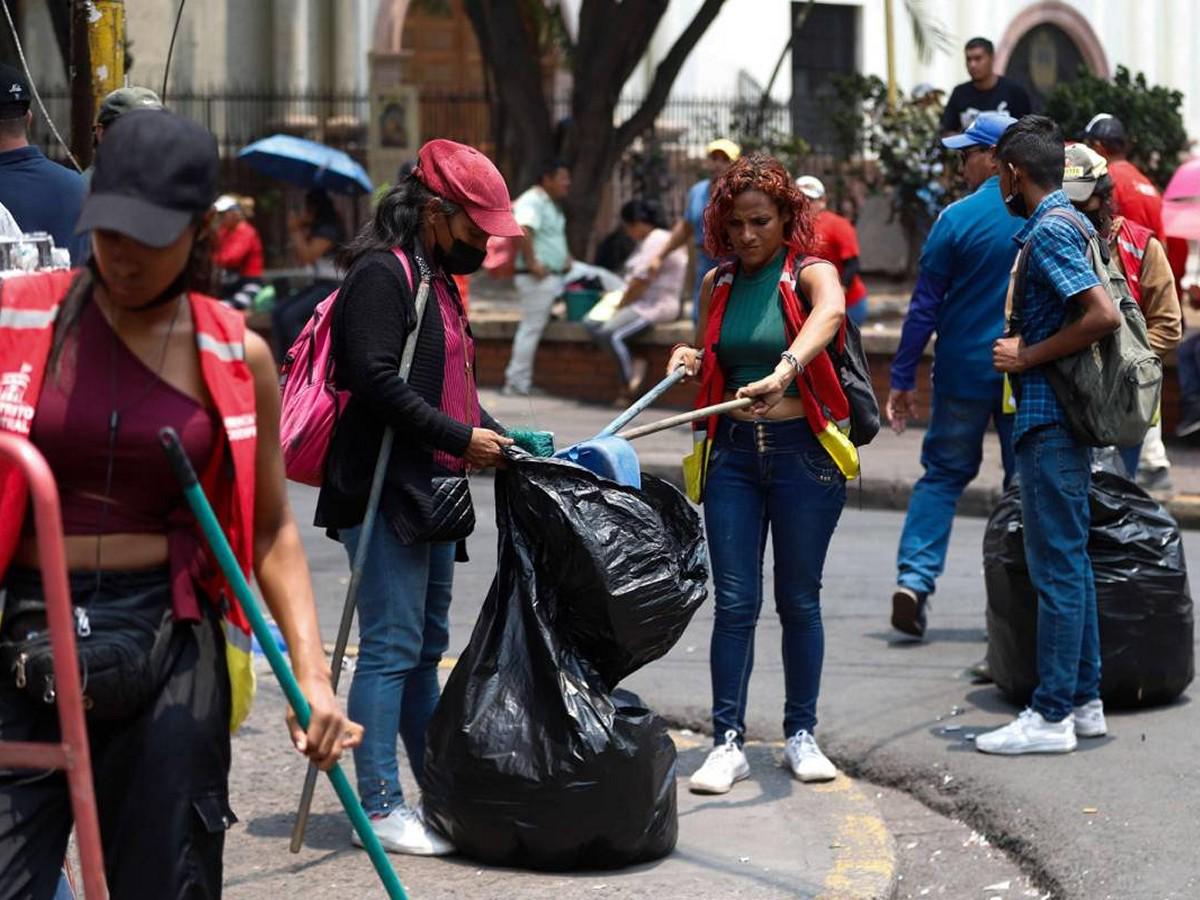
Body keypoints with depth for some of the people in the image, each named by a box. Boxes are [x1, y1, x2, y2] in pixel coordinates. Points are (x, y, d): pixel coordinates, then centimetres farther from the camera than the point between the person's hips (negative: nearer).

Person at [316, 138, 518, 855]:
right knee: (392, 648, -7)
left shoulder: (439, 279, 19)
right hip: (384, 492, -10)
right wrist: (461, 439, -20)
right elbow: (377, 381, -23)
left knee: (426, 647, 14)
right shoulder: (381, 275, -13)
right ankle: (381, 808, -3)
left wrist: (504, 440, 11)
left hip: (431, 491, 10)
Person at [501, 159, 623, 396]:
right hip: (539, 278, -10)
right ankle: (517, 384, 0)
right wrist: (532, 264, -30)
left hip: (560, 270, 10)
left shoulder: (552, 204, 14)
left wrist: (567, 257, 17)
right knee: (532, 328, -5)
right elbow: (523, 232, -34)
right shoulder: (532, 203, -18)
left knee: (601, 276, 12)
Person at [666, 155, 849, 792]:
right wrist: (690, 362, -2)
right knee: (734, 601, -1)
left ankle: (802, 734, 19)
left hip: (802, 451, -3)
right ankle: (728, 741, 2)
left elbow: (828, 315, -32)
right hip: (733, 451, 3)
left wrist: (784, 370, -50)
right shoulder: (718, 285, 8)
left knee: (799, 599, 6)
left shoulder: (812, 274, -6)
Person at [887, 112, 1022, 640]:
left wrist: (902, 378, 0)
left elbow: (925, 305, -6)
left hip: (965, 369, -1)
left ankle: (915, 577, -7)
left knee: (943, 474, 8)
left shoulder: (958, 218, -8)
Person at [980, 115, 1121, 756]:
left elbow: (1103, 317, -25)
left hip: (1049, 420, -10)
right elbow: (1092, 313, 22)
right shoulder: (1069, 220, 14)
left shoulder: (1048, 229, -15)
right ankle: (1084, 701, 20)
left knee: (1056, 568, -7)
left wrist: (1027, 357, -16)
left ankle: (1051, 715, -4)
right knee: (1070, 563, 14)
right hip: (1065, 415, 10)